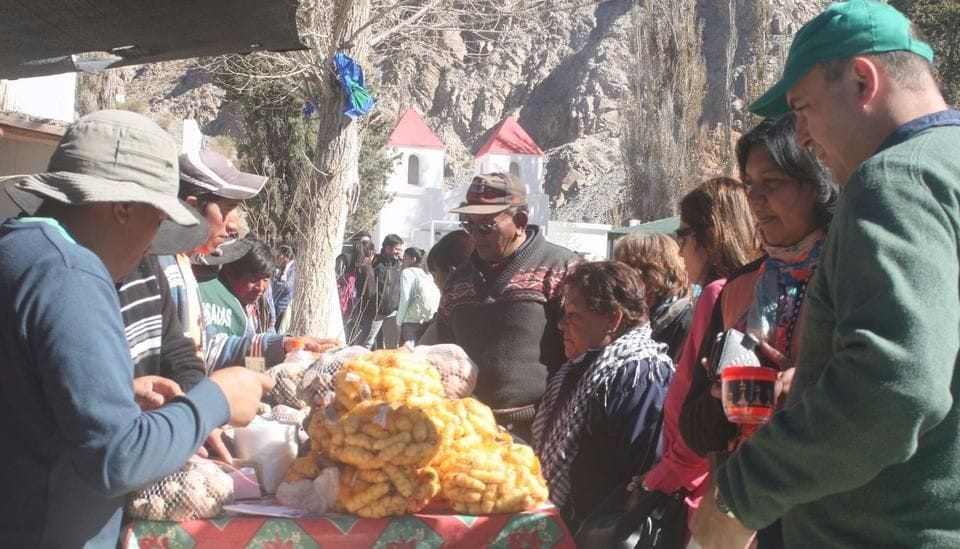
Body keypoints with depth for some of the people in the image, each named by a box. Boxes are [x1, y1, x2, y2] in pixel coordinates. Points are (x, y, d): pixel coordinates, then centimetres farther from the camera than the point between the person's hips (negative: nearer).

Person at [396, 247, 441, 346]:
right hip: (428, 321, 6)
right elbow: (437, 296, 9)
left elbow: (405, 299, -9)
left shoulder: (407, 272, 1)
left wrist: (399, 321, -3)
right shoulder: (426, 275, 19)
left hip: (412, 321, -6)